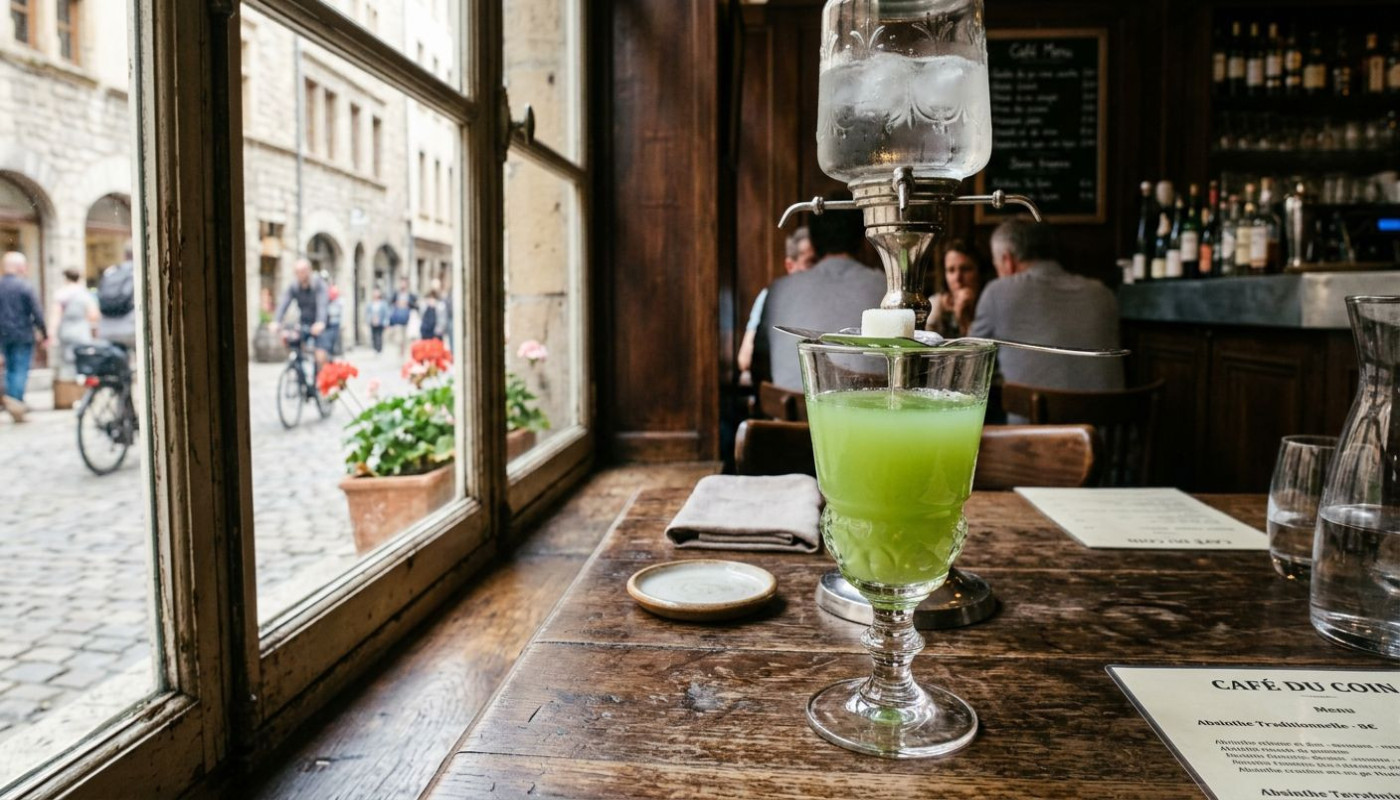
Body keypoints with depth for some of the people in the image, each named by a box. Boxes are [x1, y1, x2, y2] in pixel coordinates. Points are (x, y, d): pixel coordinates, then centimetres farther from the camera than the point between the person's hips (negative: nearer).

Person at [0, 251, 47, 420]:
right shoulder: (24, 286, -12)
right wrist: (43, 332, -1)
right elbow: (37, 312, -12)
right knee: (21, 369, -1)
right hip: (22, 335, -5)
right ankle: (16, 401, -5)